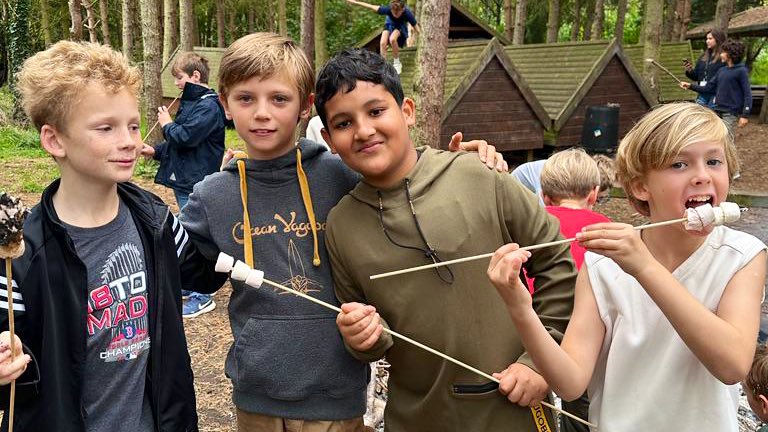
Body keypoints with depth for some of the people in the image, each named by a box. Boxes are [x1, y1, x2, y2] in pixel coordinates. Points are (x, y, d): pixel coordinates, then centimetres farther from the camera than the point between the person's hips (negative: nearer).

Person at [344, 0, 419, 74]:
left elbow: (416, 28, -27)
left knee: (392, 39, -33)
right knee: (382, 43, -24)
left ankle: (397, 63, -13)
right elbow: (372, 7, -25)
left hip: (401, 27, -2)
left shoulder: (407, 13, -36)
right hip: (389, 24, 2)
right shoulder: (388, 9, -33)